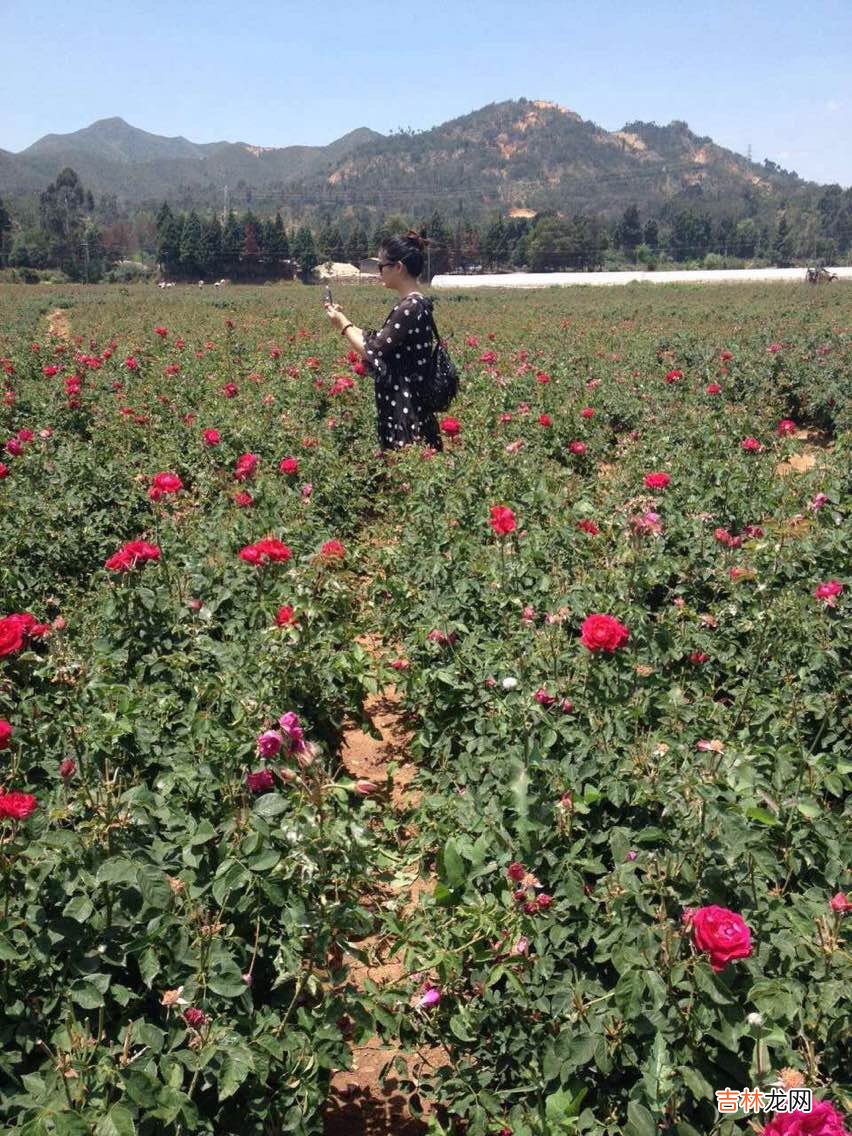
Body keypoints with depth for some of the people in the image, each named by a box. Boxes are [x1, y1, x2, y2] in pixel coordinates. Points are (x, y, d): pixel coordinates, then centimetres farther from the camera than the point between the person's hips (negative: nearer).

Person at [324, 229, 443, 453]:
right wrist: (346, 321, 12)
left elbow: (371, 351, -15)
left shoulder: (409, 307, -18)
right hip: (402, 402, 9)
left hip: (405, 408, -9)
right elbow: (382, 345, 13)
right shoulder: (415, 303, 12)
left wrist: (343, 324, 0)